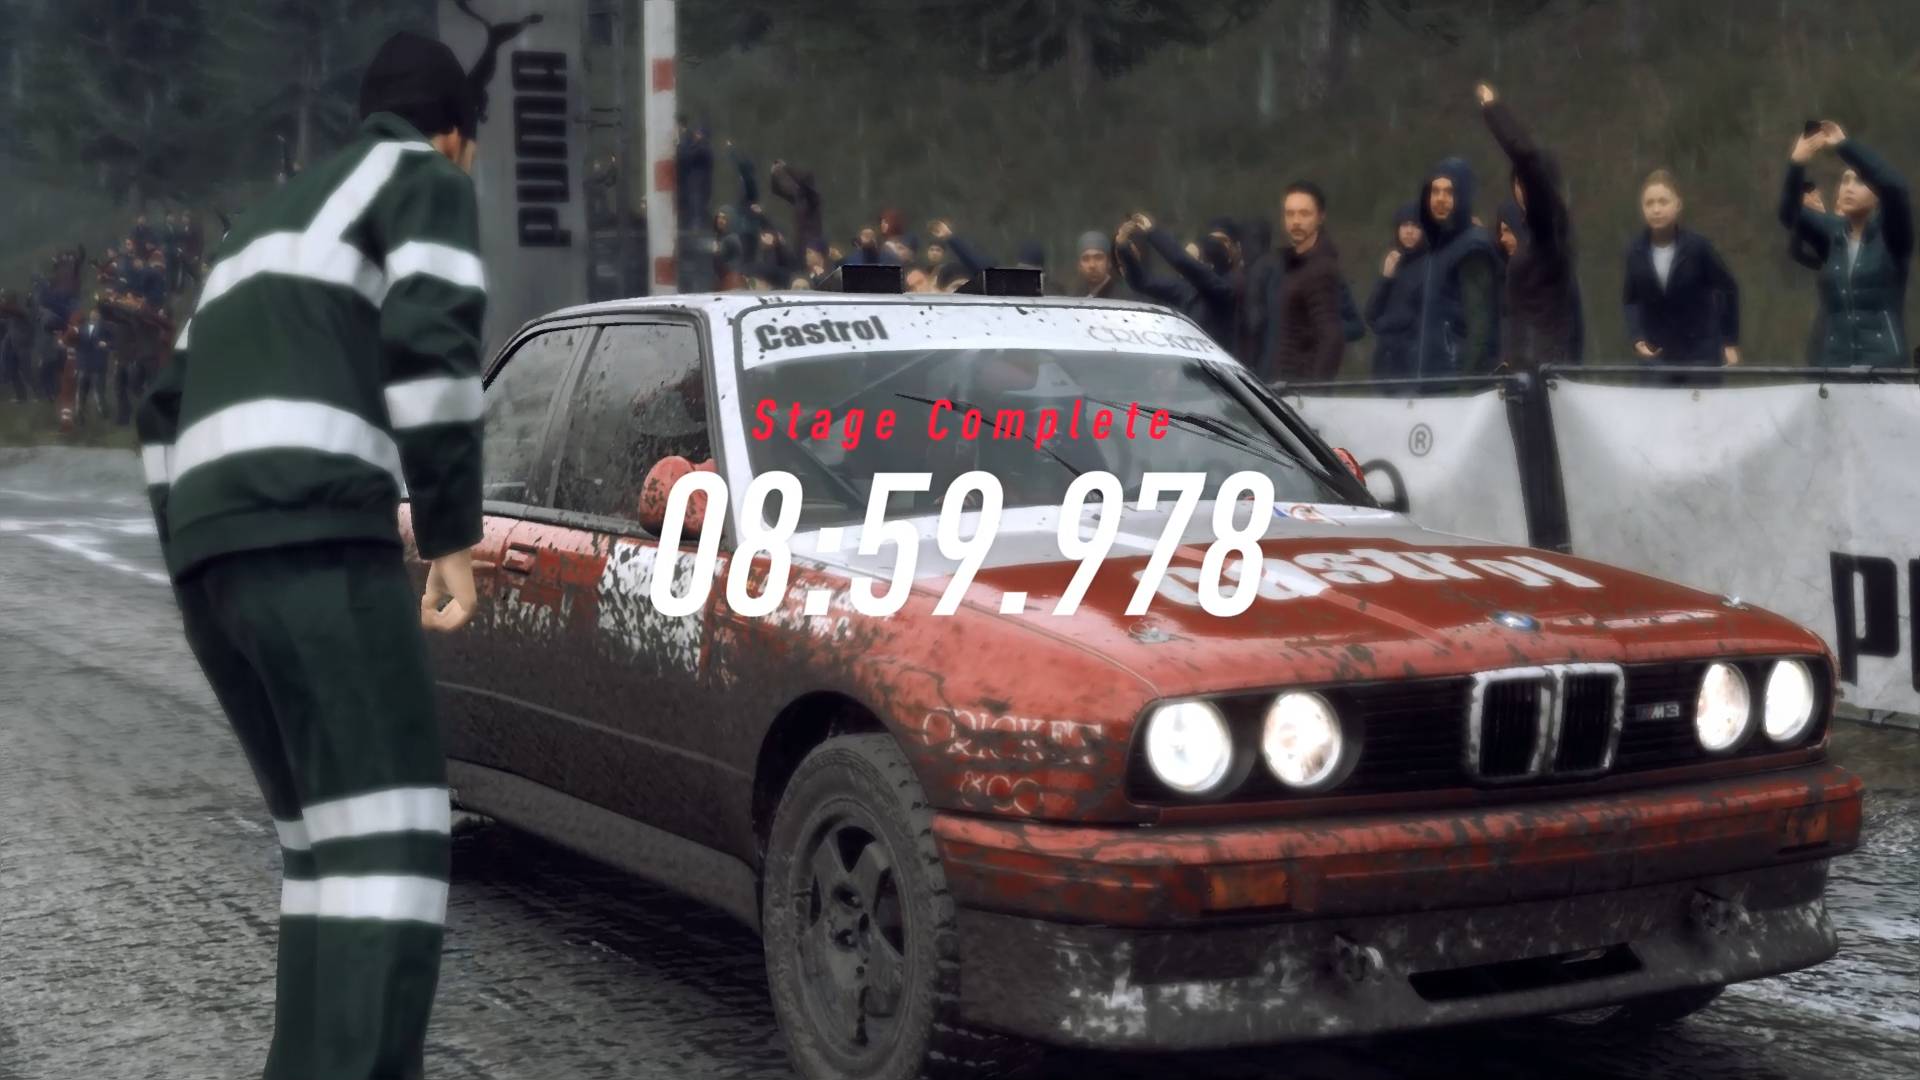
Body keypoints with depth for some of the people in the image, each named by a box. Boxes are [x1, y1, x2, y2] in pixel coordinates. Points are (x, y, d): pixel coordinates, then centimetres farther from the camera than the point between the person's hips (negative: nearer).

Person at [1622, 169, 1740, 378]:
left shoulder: (1697, 245, -13)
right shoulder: (1636, 251, -6)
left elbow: (1729, 288, -2)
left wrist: (1730, 342, -1)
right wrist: (1637, 338, -8)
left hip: (1700, 352, -2)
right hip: (1655, 354, 2)